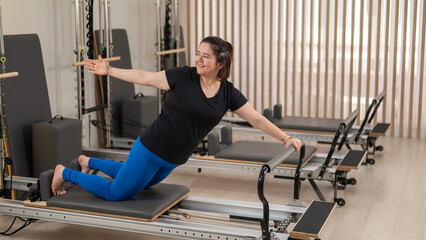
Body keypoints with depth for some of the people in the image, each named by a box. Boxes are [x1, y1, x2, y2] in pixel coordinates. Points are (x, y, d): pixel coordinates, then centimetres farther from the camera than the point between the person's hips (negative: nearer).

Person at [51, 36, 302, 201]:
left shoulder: (229, 93, -6)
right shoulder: (183, 77, -16)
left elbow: (257, 119, -4)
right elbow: (145, 77, -9)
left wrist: (286, 138, -10)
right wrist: (109, 70, -11)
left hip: (173, 160, 5)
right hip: (152, 148, -5)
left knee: (139, 182, 28)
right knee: (116, 193, 3)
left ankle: (89, 162, 49)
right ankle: (65, 173, 25)